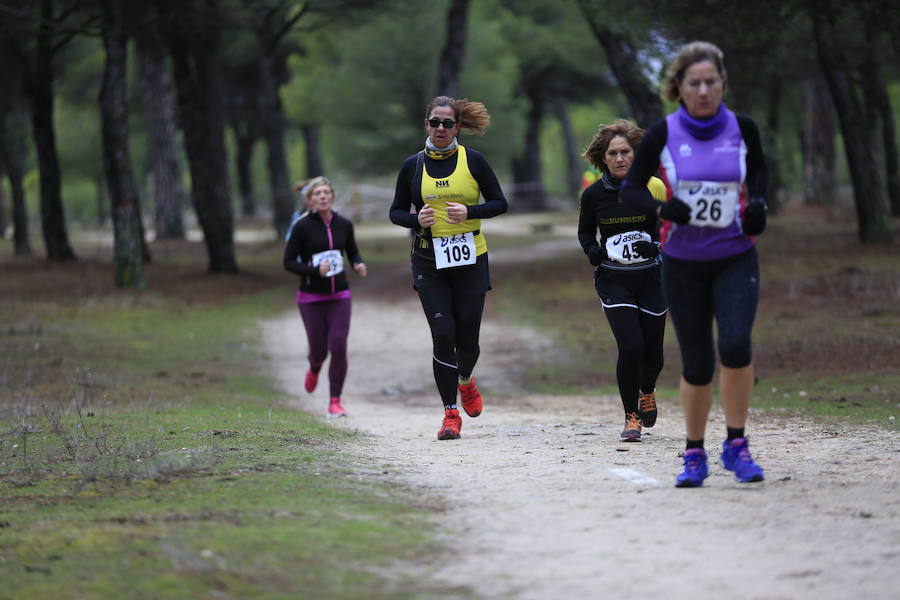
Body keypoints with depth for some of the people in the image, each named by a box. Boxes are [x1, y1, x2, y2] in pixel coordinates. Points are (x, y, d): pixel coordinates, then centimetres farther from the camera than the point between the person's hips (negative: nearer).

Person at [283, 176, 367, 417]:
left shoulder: (344, 225, 2)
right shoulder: (302, 227, -9)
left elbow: (353, 252, 17)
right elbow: (288, 262, -6)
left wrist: (359, 265, -6)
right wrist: (314, 270, -22)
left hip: (339, 297, 2)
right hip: (311, 298, -2)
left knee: (338, 347, -10)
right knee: (319, 349, 4)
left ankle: (335, 402, -1)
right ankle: (314, 369, 43)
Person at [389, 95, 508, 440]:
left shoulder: (472, 160, 0)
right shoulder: (413, 166, 4)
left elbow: (499, 203, 2)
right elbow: (396, 212, 10)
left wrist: (470, 212, -16)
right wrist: (417, 220, -12)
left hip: (470, 258, 0)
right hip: (428, 260, 0)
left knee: (467, 338, 1)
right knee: (443, 334, -11)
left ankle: (465, 381, 37)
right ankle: (451, 414, -4)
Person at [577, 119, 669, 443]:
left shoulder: (653, 187, -5)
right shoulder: (594, 194, -2)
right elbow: (585, 232, 14)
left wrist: (655, 246, -16)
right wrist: (593, 251, -6)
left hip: (650, 278, 1)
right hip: (613, 280, -1)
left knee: (652, 352, 7)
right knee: (631, 346, -16)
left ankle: (646, 392, 43)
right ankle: (631, 418, 1)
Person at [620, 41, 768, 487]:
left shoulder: (742, 128, -2)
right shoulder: (662, 135, -7)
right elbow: (629, 188, 1)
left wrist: (758, 203, -2)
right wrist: (661, 207, -19)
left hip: (735, 260, 0)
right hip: (683, 265, 0)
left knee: (735, 345, -22)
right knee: (696, 365, 1)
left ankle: (736, 445, -6)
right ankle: (694, 454, 22)